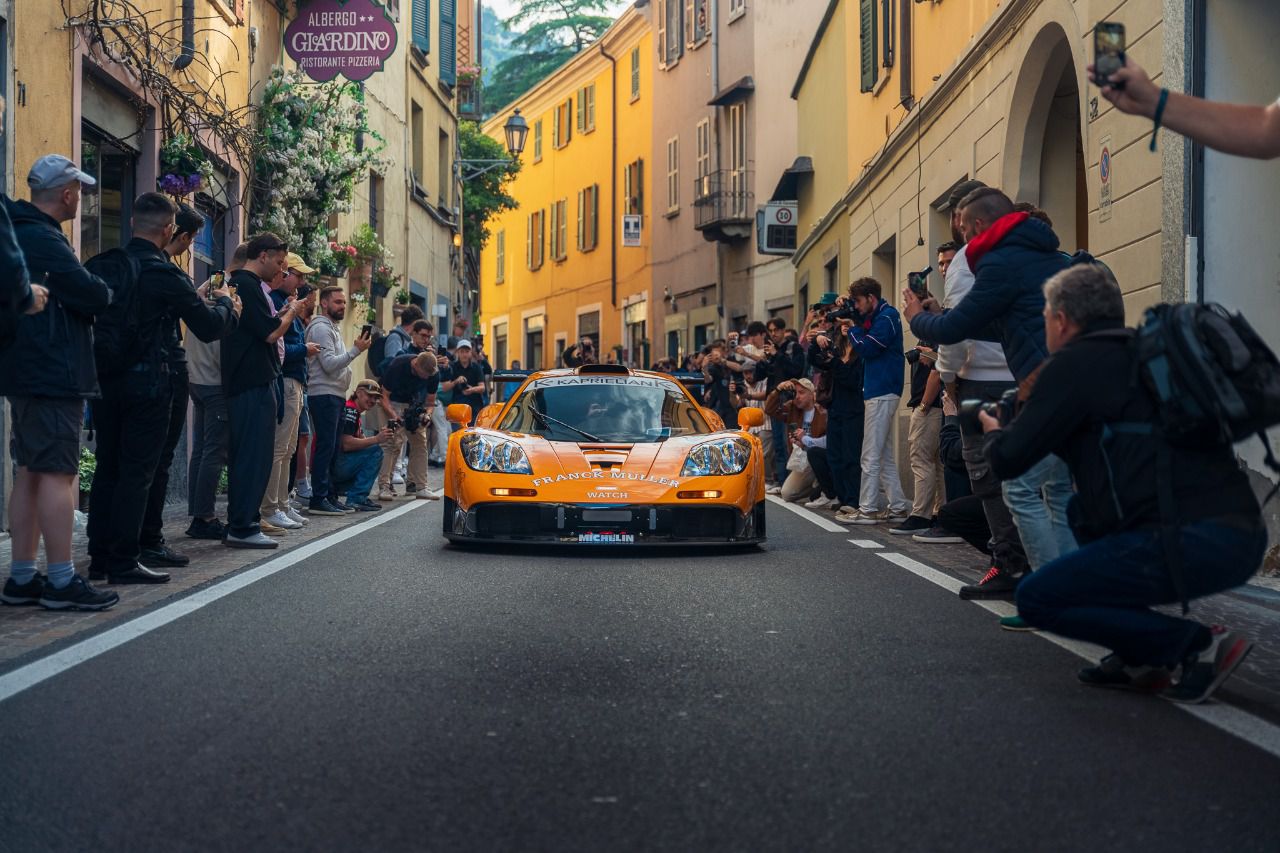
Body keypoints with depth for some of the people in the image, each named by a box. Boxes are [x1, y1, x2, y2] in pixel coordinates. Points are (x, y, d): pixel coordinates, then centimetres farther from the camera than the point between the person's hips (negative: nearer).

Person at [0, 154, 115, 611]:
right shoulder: (44, 239, -16)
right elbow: (92, 296, -18)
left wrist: (92, 289, 7)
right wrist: (105, 290, 2)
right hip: (54, 372, -11)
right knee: (58, 472, -8)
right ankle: (61, 581, -6)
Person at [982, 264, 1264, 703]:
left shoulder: (1076, 362, -2)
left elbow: (1009, 460, -1)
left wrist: (995, 432, 23)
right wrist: (1025, 425, 38)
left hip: (1192, 542, -9)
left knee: (1036, 600, 1)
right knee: (1083, 508, 29)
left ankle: (1198, 644, -2)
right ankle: (1142, 657, 22)